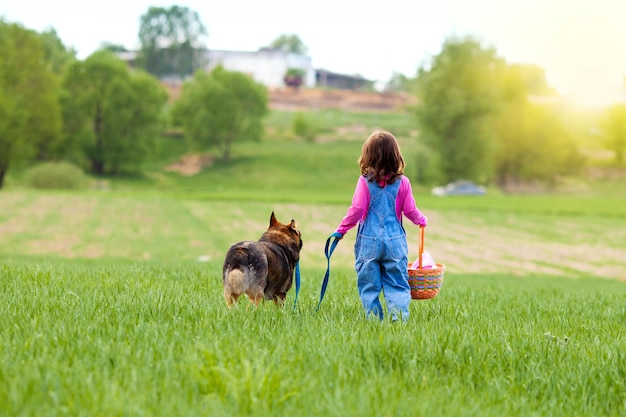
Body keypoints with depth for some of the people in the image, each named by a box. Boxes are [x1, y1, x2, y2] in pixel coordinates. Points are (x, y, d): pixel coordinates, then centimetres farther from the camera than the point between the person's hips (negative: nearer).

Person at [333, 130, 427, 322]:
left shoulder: (365, 181, -6)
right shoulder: (402, 182, -1)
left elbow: (356, 209, -8)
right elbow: (410, 210, 4)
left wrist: (340, 230, 4)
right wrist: (422, 220, 26)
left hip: (368, 241, -1)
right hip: (395, 241, 1)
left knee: (369, 285, 8)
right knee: (397, 285, 5)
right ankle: (400, 318, -9)